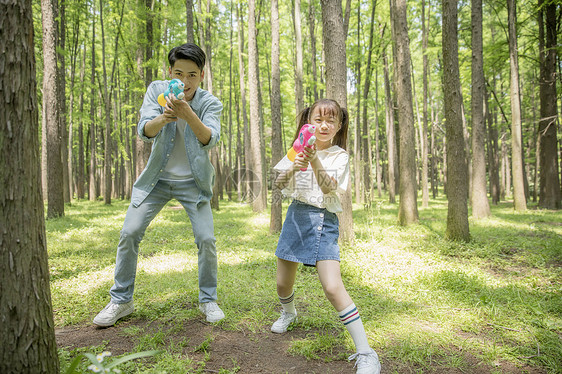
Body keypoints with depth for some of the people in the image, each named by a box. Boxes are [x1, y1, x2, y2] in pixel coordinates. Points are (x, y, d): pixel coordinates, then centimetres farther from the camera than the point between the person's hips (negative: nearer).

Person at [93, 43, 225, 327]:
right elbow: (144, 131, -19)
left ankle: (208, 300, 12)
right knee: (129, 233, -4)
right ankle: (121, 300, 14)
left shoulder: (210, 103, -11)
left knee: (206, 239, -9)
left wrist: (188, 114, -47)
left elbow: (210, 139, -29)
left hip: (193, 182, -1)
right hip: (157, 178, 2)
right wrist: (164, 117, -41)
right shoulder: (157, 90, -7)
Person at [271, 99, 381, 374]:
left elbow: (329, 188, -17)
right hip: (296, 215, 4)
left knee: (333, 287, -18)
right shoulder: (299, 149, 8)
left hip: (323, 219, -4)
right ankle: (288, 313, 49)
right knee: (283, 283, 13)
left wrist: (314, 160, -30)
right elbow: (279, 184, 1)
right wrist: (293, 168, -19)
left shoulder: (339, 155, -2)